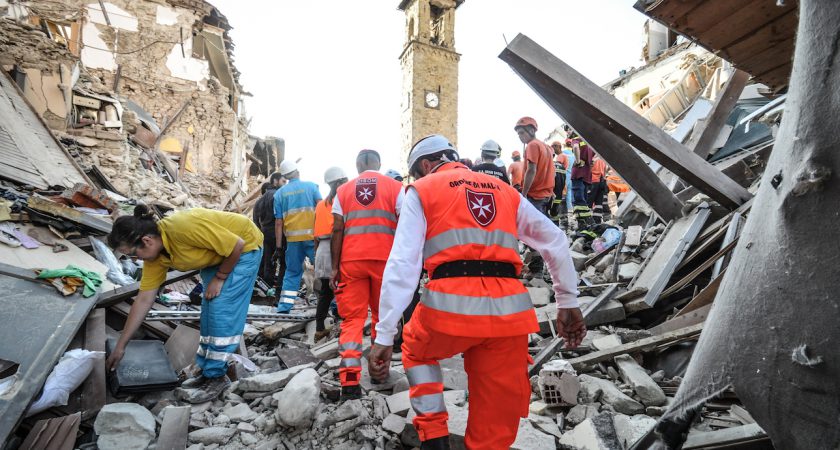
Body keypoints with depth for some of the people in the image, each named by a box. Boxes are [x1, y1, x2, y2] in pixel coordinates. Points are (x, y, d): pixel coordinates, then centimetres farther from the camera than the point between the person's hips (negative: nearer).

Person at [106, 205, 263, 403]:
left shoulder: (184, 228, -35)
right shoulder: (155, 255, -9)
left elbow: (237, 245, -28)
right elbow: (144, 299, -1)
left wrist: (219, 278, -15)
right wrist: (120, 346, 3)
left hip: (244, 247, -8)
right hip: (216, 255, 8)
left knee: (222, 310, -11)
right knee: (209, 311, 8)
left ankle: (217, 376, 0)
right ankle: (207, 370, 20)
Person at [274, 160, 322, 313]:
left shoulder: (279, 193, 11)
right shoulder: (311, 186, 6)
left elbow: (278, 222, 7)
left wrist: (279, 247, 9)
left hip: (292, 238, 2)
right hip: (312, 235, -2)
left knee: (292, 271, 13)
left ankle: (284, 306, 11)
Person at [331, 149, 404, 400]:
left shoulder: (344, 191, 10)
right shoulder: (394, 187, 5)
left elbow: (337, 230, 4)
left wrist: (334, 267, 7)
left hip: (351, 260, 1)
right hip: (385, 260, 0)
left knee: (352, 318, 3)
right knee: (383, 316, 16)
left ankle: (350, 381, -4)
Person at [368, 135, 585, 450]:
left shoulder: (421, 190, 11)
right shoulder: (505, 191, 23)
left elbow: (402, 265, -1)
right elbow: (555, 241, 20)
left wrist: (383, 336, -2)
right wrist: (568, 303, 24)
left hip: (450, 305, -3)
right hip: (509, 310, 4)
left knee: (417, 351, 31)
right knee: (497, 423, 17)